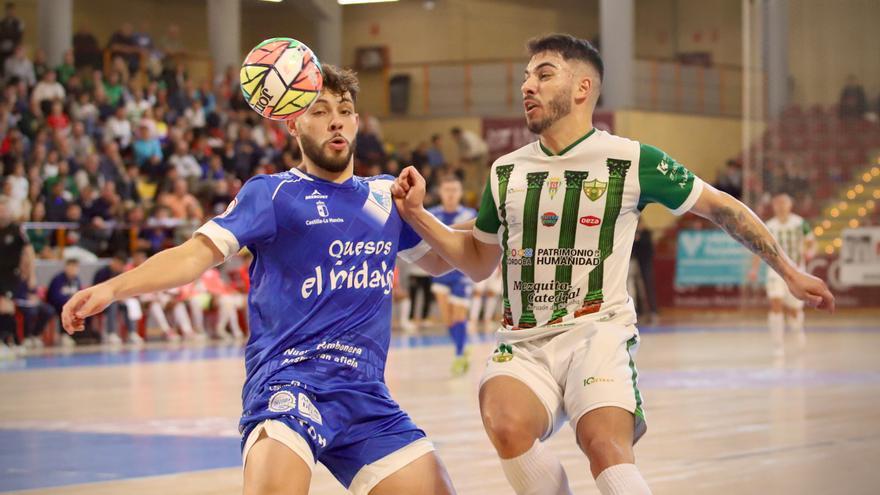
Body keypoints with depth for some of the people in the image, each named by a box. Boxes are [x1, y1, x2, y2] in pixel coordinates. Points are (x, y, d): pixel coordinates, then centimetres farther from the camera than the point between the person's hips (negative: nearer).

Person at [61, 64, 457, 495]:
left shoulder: (385, 197, 17)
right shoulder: (271, 194, 3)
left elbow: (438, 260, 32)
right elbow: (196, 254, -7)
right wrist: (111, 288, -21)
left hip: (366, 395, 6)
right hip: (290, 381, -6)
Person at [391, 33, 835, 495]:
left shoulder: (632, 161, 0)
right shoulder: (506, 172, 12)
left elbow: (721, 208, 10)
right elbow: (479, 261, 24)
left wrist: (790, 273, 12)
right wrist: (416, 214, 10)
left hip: (597, 331, -3)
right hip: (523, 343, 3)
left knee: (605, 446, -32)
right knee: (507, 424, -31)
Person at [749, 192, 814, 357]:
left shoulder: (800, 223, -3)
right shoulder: (769, 227, 1)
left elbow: (811, 241, 6)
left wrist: (808, 251, -16)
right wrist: (754, 269, -5)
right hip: (776, 271, 0)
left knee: (794, 309, 5)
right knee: (776, 304, -20)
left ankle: (797, 328, 42)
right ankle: (778, 344, -13)